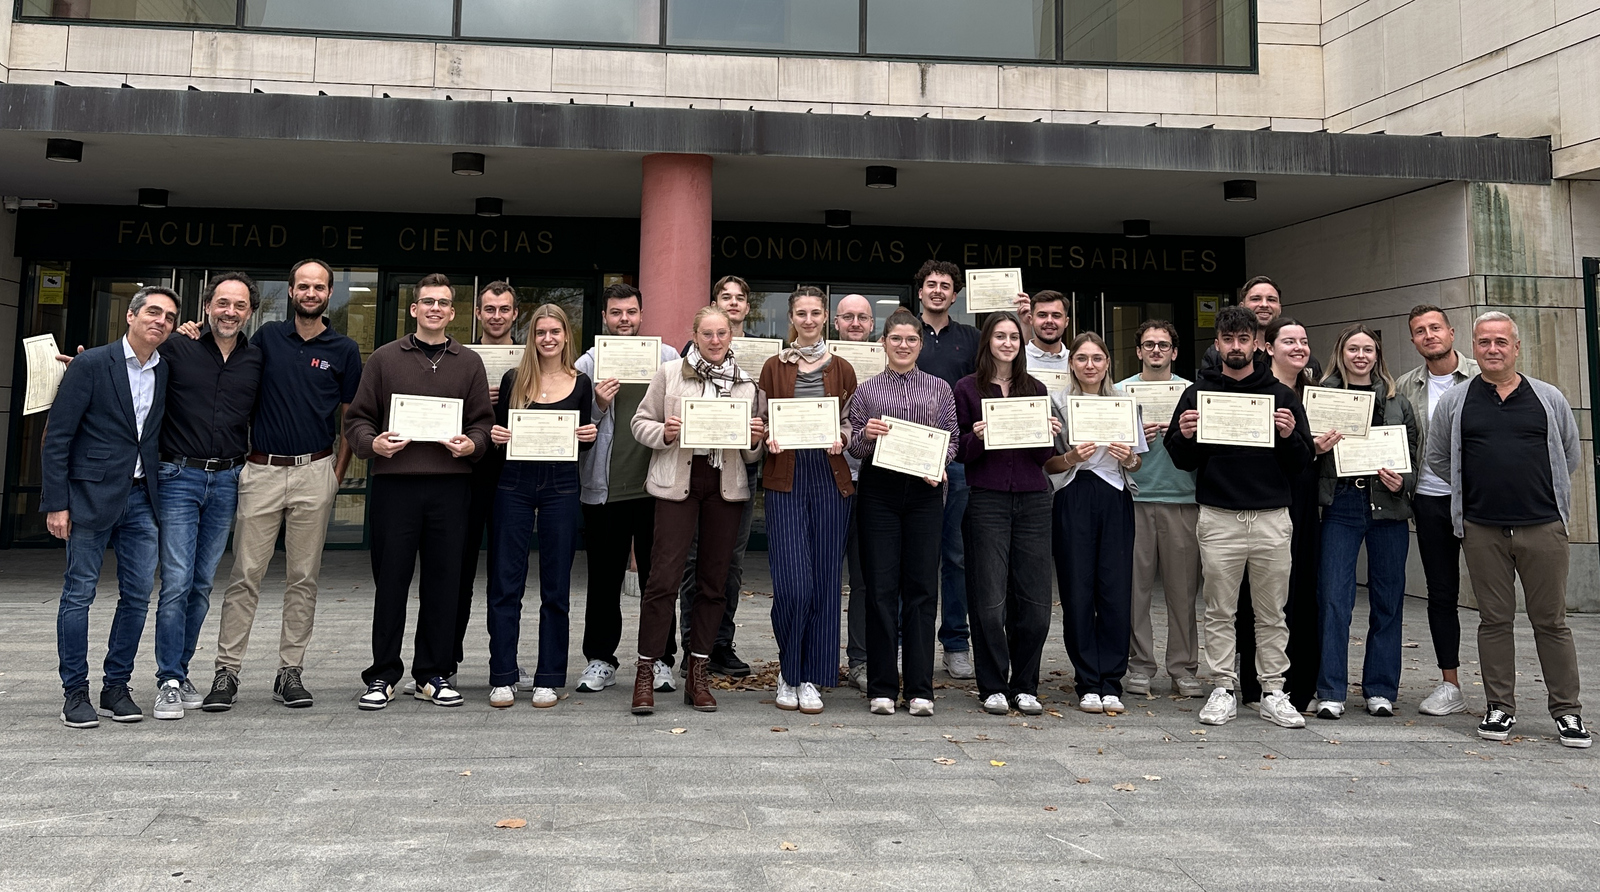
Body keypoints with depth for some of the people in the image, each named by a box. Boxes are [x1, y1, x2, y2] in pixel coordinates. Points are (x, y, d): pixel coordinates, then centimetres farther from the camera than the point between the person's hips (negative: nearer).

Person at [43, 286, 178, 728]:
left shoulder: (167, 372, 9)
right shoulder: (90, 364, -5)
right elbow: (56, 437, -6)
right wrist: (56, 502, -10)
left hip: (142, 497, 5)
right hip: (93, 495, -4)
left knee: (137, 596, 6)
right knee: (79, 594, 3)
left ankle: (116, 687, 18)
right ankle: (75, 693, 13)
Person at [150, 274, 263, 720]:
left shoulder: (258, 360, 8)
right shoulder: (175, 349, 0)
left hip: (227, 482, 3)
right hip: (179, 478, -3)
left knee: (203, 585, 10)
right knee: (176, 582, -8)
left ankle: (180, 672, 22)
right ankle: (169, 682, 1)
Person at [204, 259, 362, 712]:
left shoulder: (344, 350, 6)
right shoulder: (266, 337, 7)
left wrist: (336, 476, 2)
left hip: (315, 472, 0)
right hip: (261, 470, 0)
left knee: (303, 578, 5)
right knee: (245, 576, 0)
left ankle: (291, 671, 13)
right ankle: (227, 671, 7)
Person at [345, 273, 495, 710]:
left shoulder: (469, 363, 14)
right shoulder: (385, 358, 10)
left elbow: (483, 421, 12)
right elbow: (357, 417, 9)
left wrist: (471, 444, -9)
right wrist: (372, 443, -10)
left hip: (450, 484, 1)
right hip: (394, 482, -1)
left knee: (443, 581, 5)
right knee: (390, 580, 2)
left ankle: (434, 674, 15)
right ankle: (383, 675, 13)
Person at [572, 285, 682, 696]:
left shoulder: (667, 357, 7)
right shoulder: (588, 362, 5)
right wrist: (597, 407, -13)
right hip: (604, 488, 0)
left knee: (657, 576, 7)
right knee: (604, 577, 8)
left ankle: (659, 660, 18)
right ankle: (600, 659, 20)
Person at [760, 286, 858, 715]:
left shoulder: (842, 370, 10)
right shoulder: (774, 367, 8)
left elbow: (853, 424, 13)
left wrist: (842, 438, -7)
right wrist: (769, 439, -11)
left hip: (830, 479, 1)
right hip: (786, 479, -1)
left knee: (824, 581, 1)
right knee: (792, 583, -10)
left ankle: (811, 679, 13)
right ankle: (788, 673, 11)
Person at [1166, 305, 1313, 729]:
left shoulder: (1281, 395, 9)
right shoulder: (1197, 394, 7)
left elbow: (1304, 459, 8)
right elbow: (1182, 460, 8)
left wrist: (1289, 436, -12)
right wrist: (1184, 436, -13)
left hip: (1272, 518, 1)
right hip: (1218, 517, 0)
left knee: (1272, 613, 6)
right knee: (1220, 612, 5)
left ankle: (1273, 693, 15)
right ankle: (1224, 689, 14)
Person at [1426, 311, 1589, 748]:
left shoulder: (1549, 398, 7)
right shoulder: (1455, 401, 6)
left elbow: (1571, 456, 17)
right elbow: (1437, 459, 14)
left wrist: (1539, 491, 15)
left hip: (1543, 527, 0)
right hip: (1482, 531, 0)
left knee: (1551, 621, 4)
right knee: (1494, 619, 6)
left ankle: (1567, 711, 15)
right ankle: (1500, 707, 15)